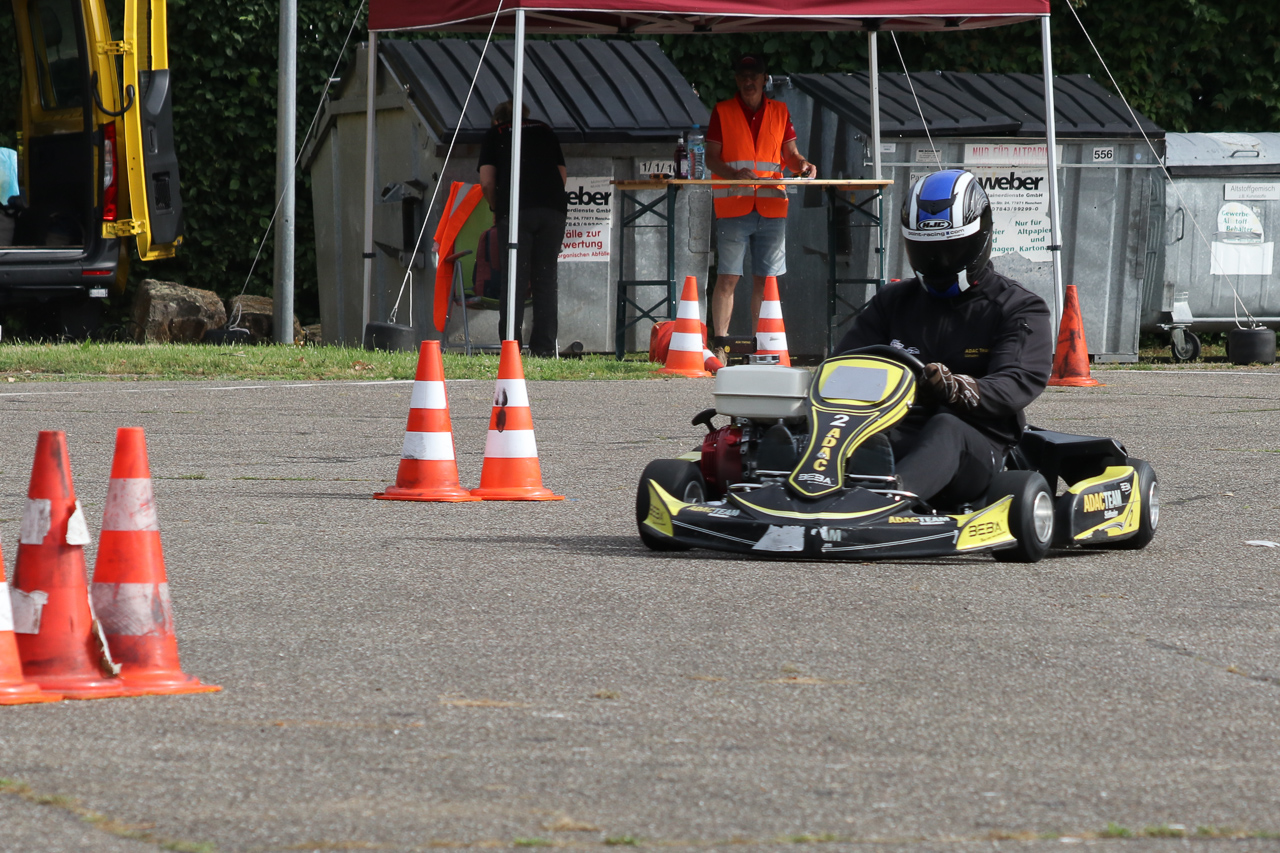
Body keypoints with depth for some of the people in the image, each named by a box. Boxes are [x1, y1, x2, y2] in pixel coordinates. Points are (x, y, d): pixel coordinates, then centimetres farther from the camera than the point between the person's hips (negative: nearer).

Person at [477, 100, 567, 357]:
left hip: (516, 211, -2)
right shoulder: (545, 131, 24)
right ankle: (544, 348, 0)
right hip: (553, 208, 3)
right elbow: (563, 174, 18)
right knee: (545, 281, 5)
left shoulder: (494, 134, 16)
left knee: (513, 281, -2)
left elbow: (487, 182, 6)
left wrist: (496, 209, 20)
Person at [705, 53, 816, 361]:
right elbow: (711, 157, 1)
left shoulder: (779, 112, 14)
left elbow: (790, 153, 16)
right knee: (727, 277, -7)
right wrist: (734, 174, -18)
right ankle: (719, 344, -4)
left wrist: (803, 165, -7)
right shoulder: (722, 112, 6)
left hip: (771, 206, 3)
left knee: (765, 278, 2)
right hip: (732, 206, -3)